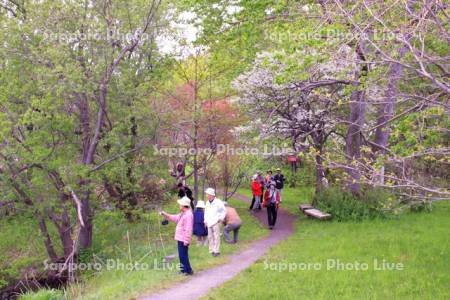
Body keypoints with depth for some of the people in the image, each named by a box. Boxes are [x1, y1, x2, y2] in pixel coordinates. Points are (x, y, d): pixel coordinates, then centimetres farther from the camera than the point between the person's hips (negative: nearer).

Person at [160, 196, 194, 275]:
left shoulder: (188, 215, -21)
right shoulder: (182, 214, 13)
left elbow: (188, 229, -25)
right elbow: (175, 218, 27)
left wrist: (186, 240, -25)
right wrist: (165, 214, 22)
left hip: (183, 240, -11)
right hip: (180, 239, 11)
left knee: (183, 255, -7)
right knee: (182, 255, 17)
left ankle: (188, 270, 1)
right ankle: (184, 269, 25)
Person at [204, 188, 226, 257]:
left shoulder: (218, 202, -6)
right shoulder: (207, 203, 14)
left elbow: (224, 211, 1)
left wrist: (221, 219, -4)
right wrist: (205, 220, 17)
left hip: (216, 222, -6)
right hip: (209, 223, 6)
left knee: (216, 237, -7)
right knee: (210, 237, 6)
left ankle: (216, 251, -5)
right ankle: (211, 250, 13)